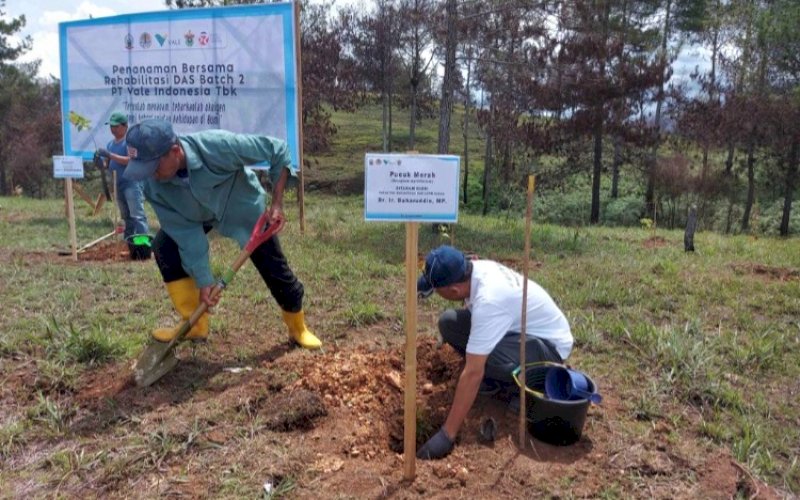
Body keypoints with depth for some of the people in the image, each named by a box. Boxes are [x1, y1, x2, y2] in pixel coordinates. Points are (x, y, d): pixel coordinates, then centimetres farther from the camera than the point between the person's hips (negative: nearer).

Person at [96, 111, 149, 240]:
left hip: (132, 183, -8)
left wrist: (110, 155, -23)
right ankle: (129, 242, 22)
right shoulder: (110, 143, 15)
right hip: (118, 185, 8)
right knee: (126, 217, 15)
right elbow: (108, 164, 18)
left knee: (137, 215, -15)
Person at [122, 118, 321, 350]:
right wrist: (204, 281, -23)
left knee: (276, 271, -4)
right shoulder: (154, 187, -28)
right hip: (196, 215, 4)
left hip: (244, 209, -3)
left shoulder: (218, 146, -42)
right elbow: (186, 234, -22)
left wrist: (277, 203, -35)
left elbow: (277, 149, -34)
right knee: (164, 248, -15)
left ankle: (298, 328, 23)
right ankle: (195, 325, 2)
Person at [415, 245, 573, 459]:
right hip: (521, 327, 8)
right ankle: (495, 378, 4)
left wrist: (446, 434, -32)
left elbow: (473, 373, -36)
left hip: (550, 344, -8)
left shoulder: (488, 301, -36)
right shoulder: (477, 268, -12)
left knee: (479, 358, -36)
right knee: (449, 322, -10)